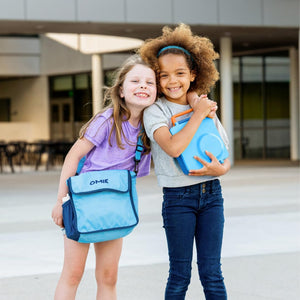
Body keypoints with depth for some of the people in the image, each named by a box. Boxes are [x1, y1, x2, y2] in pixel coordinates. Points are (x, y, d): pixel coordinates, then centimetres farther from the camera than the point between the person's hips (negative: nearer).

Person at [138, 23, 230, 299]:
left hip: (211, 193, 4)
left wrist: (221, 169, -11)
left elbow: (227, 156, 12)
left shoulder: (206, 107, 10)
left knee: (211, 272, 4)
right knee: (180, 275, 2)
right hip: (178, 196, -3)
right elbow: (173, 147, -23)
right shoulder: (156, 111, -5)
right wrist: (197, 114, -14)